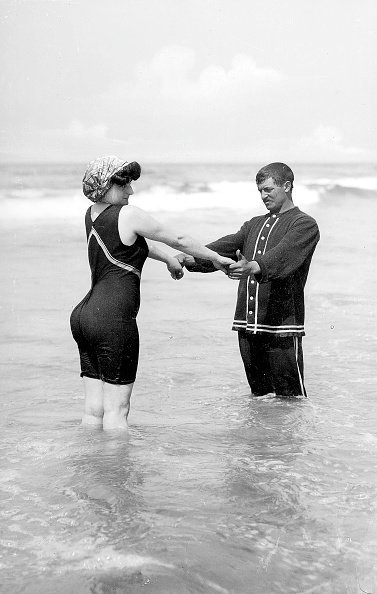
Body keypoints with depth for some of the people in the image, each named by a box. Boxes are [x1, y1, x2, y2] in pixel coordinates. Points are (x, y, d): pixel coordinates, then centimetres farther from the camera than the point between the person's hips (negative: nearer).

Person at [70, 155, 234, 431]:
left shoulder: (92, 214, 14)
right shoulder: (129, 214, -10)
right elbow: (179, 240, 0)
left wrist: (168, 259, 41)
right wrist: (217, 259, 13)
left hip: (84, 314, 9)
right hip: (112, 319, -8)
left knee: (94, 409, 10)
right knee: (116, 410, -5)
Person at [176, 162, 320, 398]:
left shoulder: (305, 224, -2)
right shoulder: (255, 224, 22)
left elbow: (283, 255, -22)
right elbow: (224, 247, 9)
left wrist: (253, 267, -42)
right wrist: (188, 258, -8)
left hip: (282, 327, -6)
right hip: (248, 327, 7)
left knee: (290, 399, -4)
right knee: (259, 396, 14)